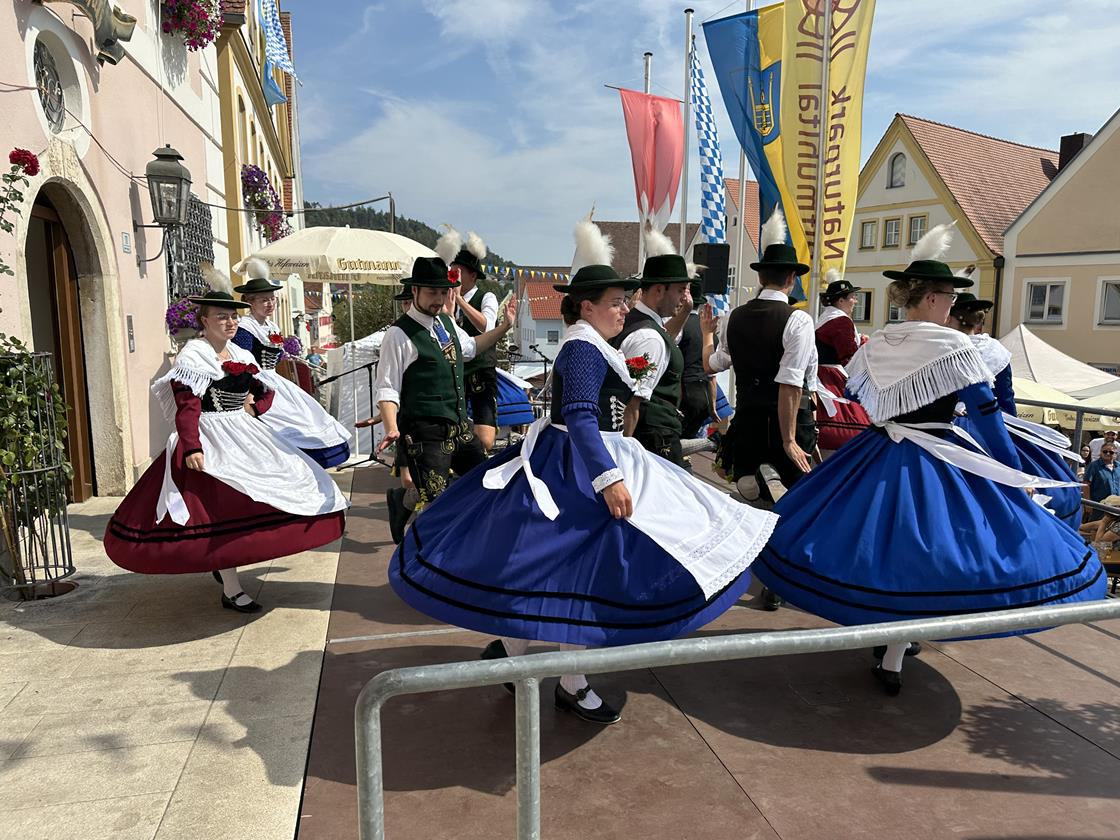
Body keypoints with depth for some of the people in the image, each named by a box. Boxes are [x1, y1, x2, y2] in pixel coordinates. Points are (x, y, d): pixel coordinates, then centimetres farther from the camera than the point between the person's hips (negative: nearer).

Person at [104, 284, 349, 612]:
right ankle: (231, 590, -5)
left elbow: (267, 392, 20)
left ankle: (222, 564, 28)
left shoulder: (241, 356, 13)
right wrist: (191, 448, -29)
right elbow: (186, 408, -17)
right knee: (223, 508, -11)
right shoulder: (192, 357, -8)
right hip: (212, 440, -8)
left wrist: (254, 407, -2)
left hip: (244, 435, 8)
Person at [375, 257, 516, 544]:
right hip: (426, 433, -8)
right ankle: (403, 498, 23)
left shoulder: (447, 322, 12)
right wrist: (391, 429, -29)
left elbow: (470, 346, 33)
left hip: (461, 427, 8)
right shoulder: (399, 334, -12)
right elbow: (387, 389, -15)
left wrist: (505, 327, 28)